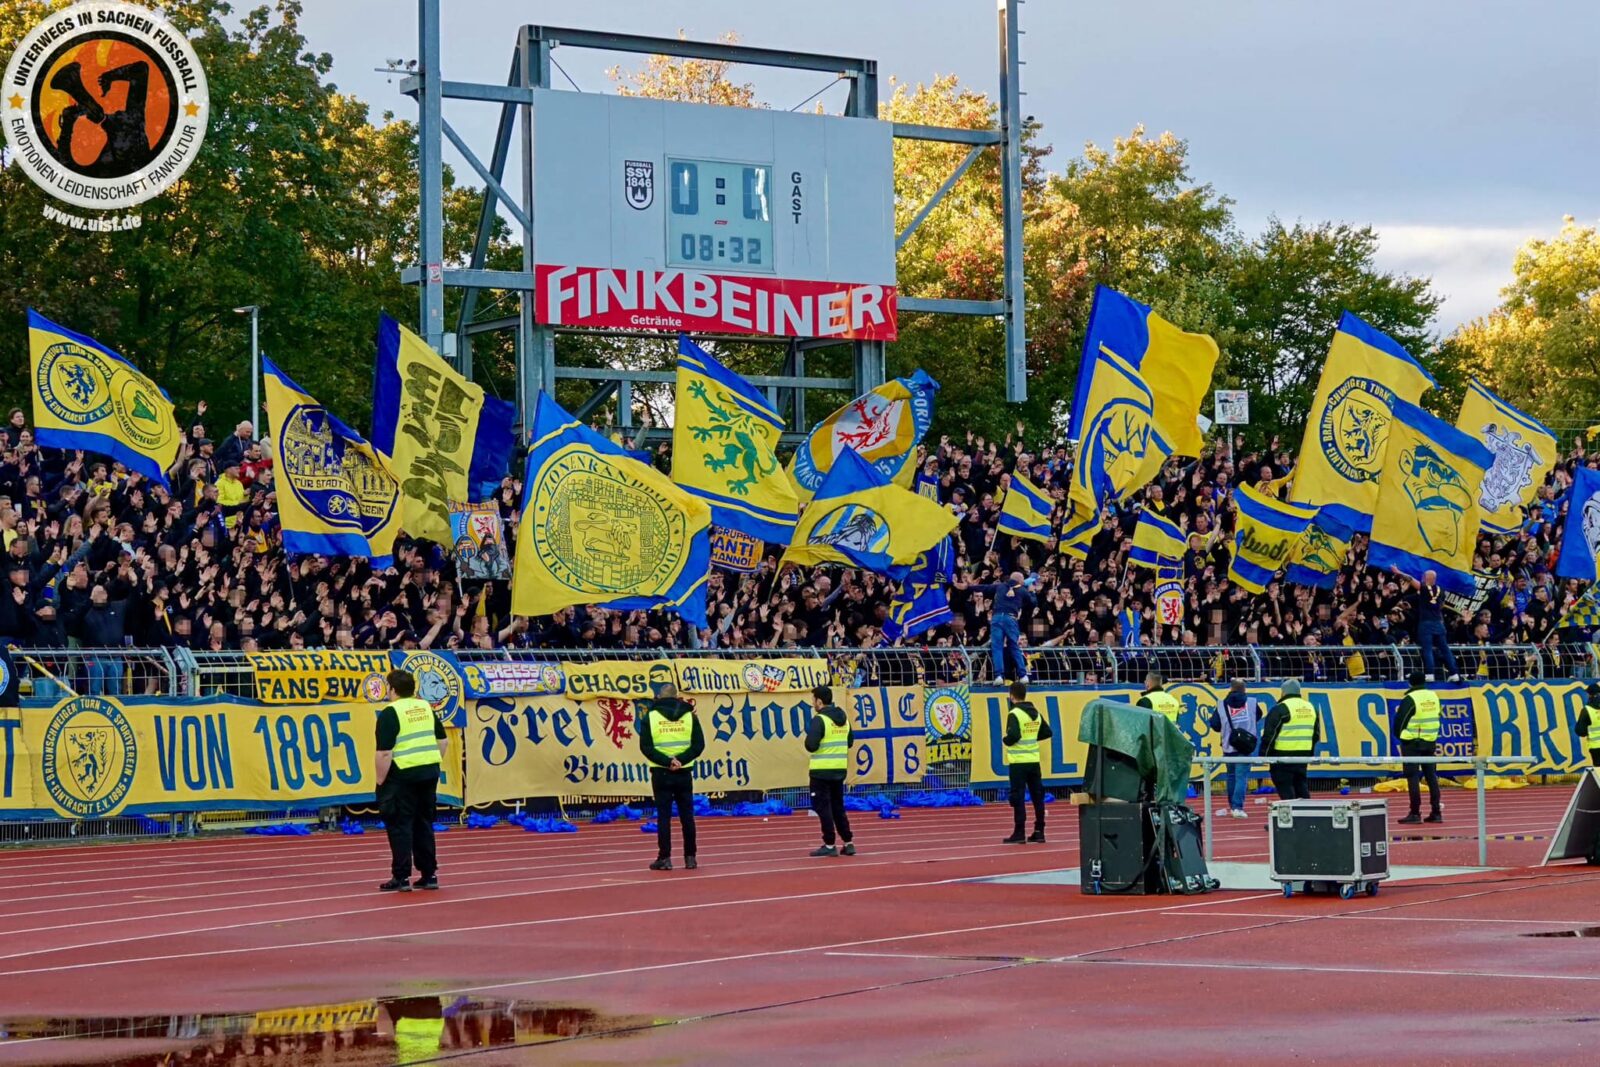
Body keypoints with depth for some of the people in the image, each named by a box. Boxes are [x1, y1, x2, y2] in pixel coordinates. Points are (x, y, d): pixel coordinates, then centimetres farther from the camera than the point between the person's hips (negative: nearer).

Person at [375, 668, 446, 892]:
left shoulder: (390, 713, -11)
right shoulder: (426, 707, 11)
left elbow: (385, 753, -16)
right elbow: (442, 740, 15)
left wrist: (380, 781, -9)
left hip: (403, 775, -7)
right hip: (430, 771, 7)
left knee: (400, 826, 0)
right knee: (424, 824, 14)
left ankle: (401, 878, 0)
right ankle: (429, 875, 16)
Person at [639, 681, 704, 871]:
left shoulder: (651, 717, -1)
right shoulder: (689, 715, 4)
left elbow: (646, 747, -9)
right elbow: (699, 745, -3)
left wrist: (667, 761, -14)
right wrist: (680, 760, -11)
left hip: (661, 773, -1)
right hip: (684, 773, 1)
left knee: (663, 816, 1)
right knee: (687, 815, 7)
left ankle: (664, 858, -1)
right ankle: (690, 857, 9)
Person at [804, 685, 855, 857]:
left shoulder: (819, 720, -15)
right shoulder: (843, 718, 10)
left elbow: (811, 745, -21)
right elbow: (849, 742, 19)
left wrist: (809, 734, -2)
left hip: (822, 771, -7)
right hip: (840, 770, 7)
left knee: (823, 807, 0)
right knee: (838, 807, 16)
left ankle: (829, 845, -1)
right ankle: (848, 843, 14)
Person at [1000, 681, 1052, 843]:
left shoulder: (1014, 714, -13)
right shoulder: (1036, 713, 9)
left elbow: (1013, 735, -25)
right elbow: (1048, 732, 13)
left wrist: (1005, 740, -5)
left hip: (1018, 762, -6)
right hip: (1034, 761, 6)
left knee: (1018, 797, -3)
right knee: (1037, 796, 9)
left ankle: (1019, 833, -4)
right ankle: (1039, 832, 11)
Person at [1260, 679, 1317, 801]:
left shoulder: (1281, 709, -10)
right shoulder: (1310, 708, 12)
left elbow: (1269, 734, -11)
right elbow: (1316, 734, 19)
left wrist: (1264, 754, -5)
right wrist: (1310, 752, 28)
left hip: (1283, 755, -7)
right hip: (1303, 755, 7)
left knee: (1285, 789, -2)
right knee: (1302, 786, 15)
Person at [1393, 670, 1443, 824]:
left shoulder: (1410, 699, -13)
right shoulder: (1433, 696, 7)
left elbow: (1400, 720, -10)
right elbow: (1436, 717, 13)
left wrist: (1399, 736, 7)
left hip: (1412, 743, -6)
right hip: (1430, 742, 6)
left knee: (1413, 777, -3)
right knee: (1431, 776, 9)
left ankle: (1415, 813, -7)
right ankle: (1436, 812, 9)